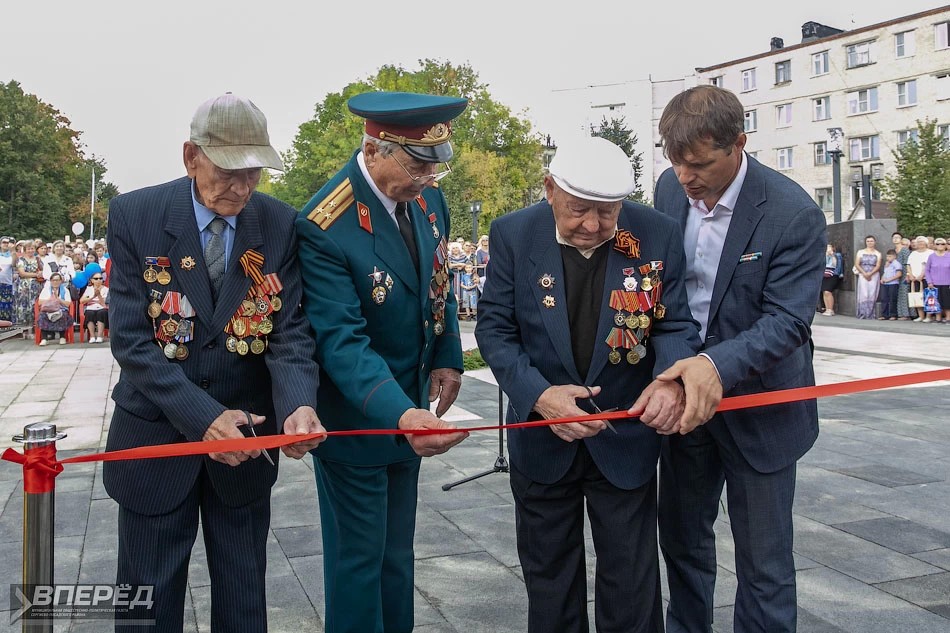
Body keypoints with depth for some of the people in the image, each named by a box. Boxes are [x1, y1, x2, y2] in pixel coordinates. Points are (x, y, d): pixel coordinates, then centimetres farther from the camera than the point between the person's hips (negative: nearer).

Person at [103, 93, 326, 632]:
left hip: (247, 435, 2)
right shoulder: (135, 216, -10)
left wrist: (298, 404, -30)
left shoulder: (281, 225, -6)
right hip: (157, 437, -1)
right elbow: (132, 339, -14)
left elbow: (290, 331, -10)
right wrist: (202, 415, -25)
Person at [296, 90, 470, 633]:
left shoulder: (428, 198, -4)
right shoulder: (324, 227, -26)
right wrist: (401, 415, -42)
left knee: (397, 556, 20)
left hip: (411, 409, 7)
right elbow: (342, 341, -29)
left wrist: (448, 360, 1)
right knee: (358, 561, 8)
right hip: (355, 418, -6)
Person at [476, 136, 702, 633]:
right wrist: (540, 395, -24)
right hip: (541, 438, 1)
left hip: (625, 439, 0)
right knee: (549, 578, 19)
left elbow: (675, 324, -5)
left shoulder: (657, 235, -11)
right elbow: (494, 328, -8)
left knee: (631, 585, 12)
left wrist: (671, 380, -28)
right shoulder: (513, 234, -11)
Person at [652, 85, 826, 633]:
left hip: (757, 405, -5)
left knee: (764, 562, 8)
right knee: (682, 538, 20)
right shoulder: (671, 188, -4)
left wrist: (718, 365, -39)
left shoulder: (794, 213, -21)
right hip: (683, 394, 5)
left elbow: (788, 321, -23)